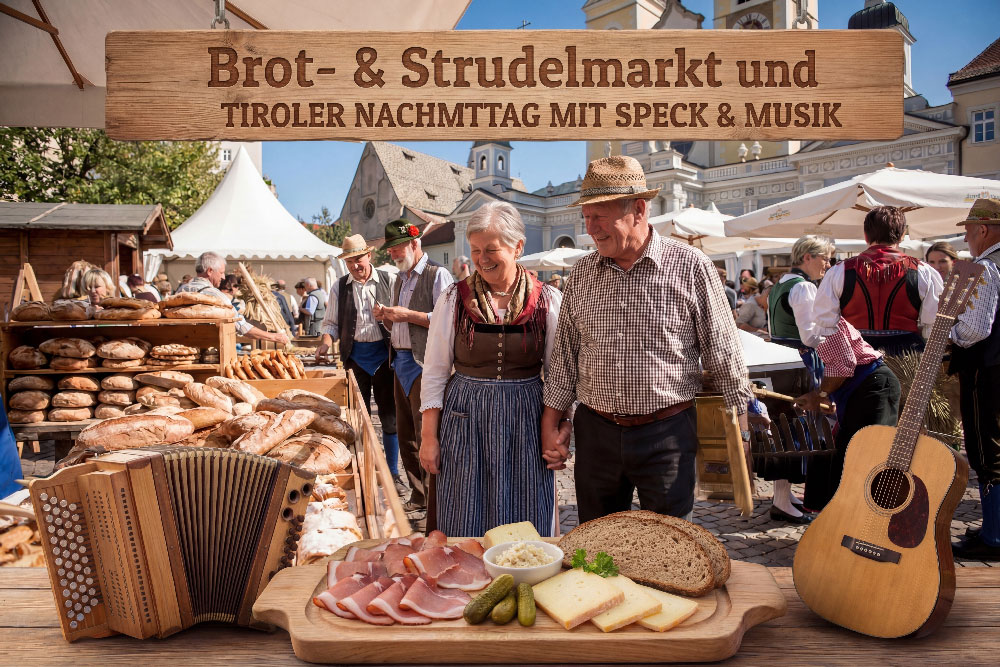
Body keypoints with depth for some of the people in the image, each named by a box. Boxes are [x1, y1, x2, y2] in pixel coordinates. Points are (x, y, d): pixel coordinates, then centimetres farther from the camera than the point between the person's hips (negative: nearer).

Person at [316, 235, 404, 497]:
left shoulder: (389, 280, -1)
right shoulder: (340, 287, 5)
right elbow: (332, 322, 10)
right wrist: (325, 343, -7)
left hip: (384, 352, -1)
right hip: (355, 355, 2)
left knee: (389, 415, 3)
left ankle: (393, 473, 16)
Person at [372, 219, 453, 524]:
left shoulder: (437, 275, -8)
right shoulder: (400, 280, 19)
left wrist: (408, 314, -18)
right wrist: (385, 315, 6)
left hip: (423, 364, -9)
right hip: (400, 361, 9)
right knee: (405, 434, 13)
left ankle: (432, 507, 4)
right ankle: (417, 498, 25)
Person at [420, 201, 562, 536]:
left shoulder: (548, 301, -1)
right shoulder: (454, 299, -1)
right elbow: (434, 373, 3)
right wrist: (429, 436, 0)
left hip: (526, 421, 0)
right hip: (465, 421, 0)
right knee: (467, 530, 9)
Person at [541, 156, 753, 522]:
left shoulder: (690, 266, -7)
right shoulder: (583, 273, 4)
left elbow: (724, 351, -2)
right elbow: (565, 352, 9)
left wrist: (739, 426, 0)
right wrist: (552, 422, 7)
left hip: (668, 436, -3)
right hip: (595, 433, 4)